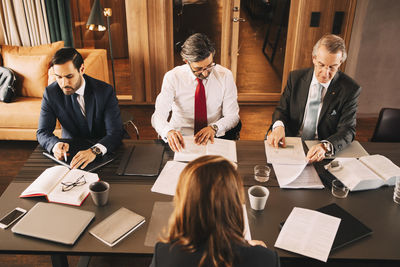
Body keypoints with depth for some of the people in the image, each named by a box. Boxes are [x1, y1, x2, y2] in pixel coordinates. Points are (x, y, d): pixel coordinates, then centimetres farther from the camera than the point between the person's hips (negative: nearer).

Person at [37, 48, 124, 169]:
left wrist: (94, 150, -39)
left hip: (102, 150, -2)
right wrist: (55, 144, -28)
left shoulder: (105, 91, -13)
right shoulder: (50, 93, -5)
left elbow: (115, 132, -20)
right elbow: (42, 132, -4)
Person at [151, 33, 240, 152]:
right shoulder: (173, 77, -9)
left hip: (213, 139, 2)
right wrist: (169, 131, -37)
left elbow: (232, 116, -2)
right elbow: (158, 116, -14)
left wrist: (214, 128, -24)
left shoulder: (225, 76, -5)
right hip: (181, 139, -2)